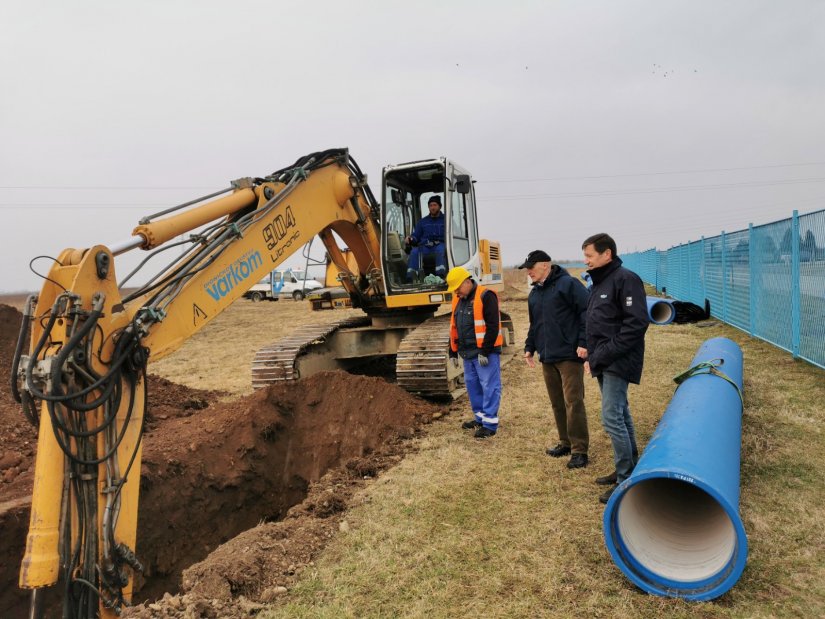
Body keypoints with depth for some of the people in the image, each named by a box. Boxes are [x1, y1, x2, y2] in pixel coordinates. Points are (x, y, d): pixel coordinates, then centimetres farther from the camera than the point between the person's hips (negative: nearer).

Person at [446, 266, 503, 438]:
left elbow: (493, 326, -17)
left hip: (485, 352, -8)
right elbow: (454, 327, 19)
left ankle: (490, 423, 2)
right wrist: (453, 352, 17)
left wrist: (485, 351, -19)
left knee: (489, 386, -3)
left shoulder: (485, 296, -12)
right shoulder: (458, 300, 13)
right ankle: (480, 417, 29)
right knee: (472, 384, 15)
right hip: (468, 352, 9)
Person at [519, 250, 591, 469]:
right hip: (547, 357, 8)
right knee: (557, 403, 13)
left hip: (569, 355, -8)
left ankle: (580, 450, 1)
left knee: (573, 402, -6)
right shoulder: (534, 293, 16)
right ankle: (566, 442, 26)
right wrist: (529, 347, 17)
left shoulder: (568, 284, -9)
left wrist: (583, 342, -18)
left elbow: (587, 313, -14)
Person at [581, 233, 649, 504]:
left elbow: (636, 323, -21)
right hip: (604, 363, 9)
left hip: (618, 364, -9)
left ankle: (626, 480, 2)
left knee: (612, 418, -10)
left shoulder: (625, 279, -14)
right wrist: (592, 357, 9)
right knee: (620, 416, 16)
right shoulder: (598, 284, 15)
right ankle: (630, 470, 27)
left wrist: (603, 355, -20)